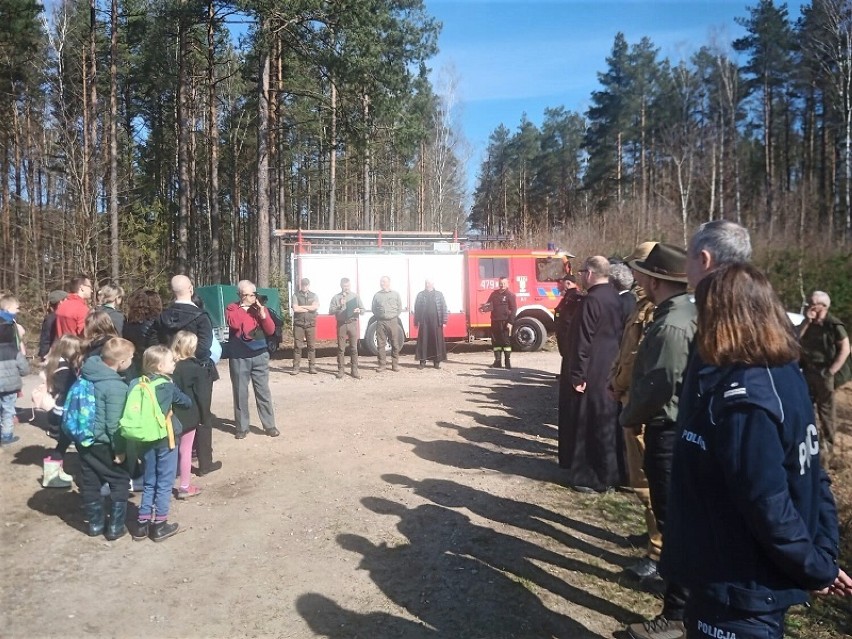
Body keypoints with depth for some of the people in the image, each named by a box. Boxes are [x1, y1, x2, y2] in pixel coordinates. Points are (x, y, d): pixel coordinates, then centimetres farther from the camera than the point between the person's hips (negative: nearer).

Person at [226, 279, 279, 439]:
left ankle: (269, 425, 11)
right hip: (239, 357, -2)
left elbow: (271, 330, 2)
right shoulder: (232, 308, -1)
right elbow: (234, 324, -22)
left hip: (260, 355, 2)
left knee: (263, 392, 4)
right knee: (240, 393, 4)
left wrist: (263, 314, -11)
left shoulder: (260, 308, 7)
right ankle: (242, 427, 13)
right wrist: (243, 307, -15)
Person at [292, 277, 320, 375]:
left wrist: (302, 306, -5)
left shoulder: (314, 295, 10)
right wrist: (309, 308, -4)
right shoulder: (296, 295, 5)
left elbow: (315, 307, -7)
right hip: (298, 324, -1)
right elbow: (295, 309, -10)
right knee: (297, 346, -2)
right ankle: (296, 368, 2)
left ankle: (312, 367, 6)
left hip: (311, 324, 2)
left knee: (311, 346, 2)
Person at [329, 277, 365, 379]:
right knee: (341, 349, 1)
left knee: (354, 348, 2)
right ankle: (340, 370, 7)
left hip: (353, 323, 1)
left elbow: (363, 310, 9)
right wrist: (339, 306, -15)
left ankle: (354, 370, 7)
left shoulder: (356, 296, 10)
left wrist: (359, 310, -14)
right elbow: (330, 311, 0)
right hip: (341, 324, -1)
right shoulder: (336, 297, 6)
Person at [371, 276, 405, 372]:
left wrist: (394, 317, 3)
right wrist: (378, 317, 5)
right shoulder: (377, 295, 11)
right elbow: (374, 309, 14)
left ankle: (395, 364, 6)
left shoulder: (395, 294, 8)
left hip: (393, 322, -1)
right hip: (380, 322, 1)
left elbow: (399, 308, 8)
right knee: (381, 344, 0)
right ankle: (382, 364, 6)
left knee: (395, 344, -1)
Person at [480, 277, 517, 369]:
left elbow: (513, 309, -7)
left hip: (505, 322, -5)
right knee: (496, 341, 8)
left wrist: (510, 322, -14)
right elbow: (489, 304, 18)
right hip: (495, 321, 5)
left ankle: (508, 362, 2)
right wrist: (484, 308, -6)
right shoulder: (494, 294, 13)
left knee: (506, 341, -3)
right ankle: (497, 362, 15)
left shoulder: (510, 295, -3)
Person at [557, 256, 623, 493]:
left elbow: (583, 342, -20)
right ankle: (609, 473, 24)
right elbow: (619, 334, 14)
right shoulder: (615, 298, 9)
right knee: (607, 421, 15)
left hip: (593, 373, -9)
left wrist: (577, 375, -16)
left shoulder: (592, 300, -18)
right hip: (611, 371, 9)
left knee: (588, 422, 1)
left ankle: (592, 477, 8)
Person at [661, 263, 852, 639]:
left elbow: (768, 505, -27)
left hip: (738, 590, -9)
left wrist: (816, 569, -13)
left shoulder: (743, 401, -28)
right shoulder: (783, 377, 1)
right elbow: (808, 477, 5)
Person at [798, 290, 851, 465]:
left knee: (826, 409, 2)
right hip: (808, 372, 7)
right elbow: (797, 340, 3)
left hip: (824, 374, -7)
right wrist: (806, 321, -8)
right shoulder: (809, 323, 9)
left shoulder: (833, 325, -12)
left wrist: (831, 371, -16)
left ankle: (827, 446, 13)